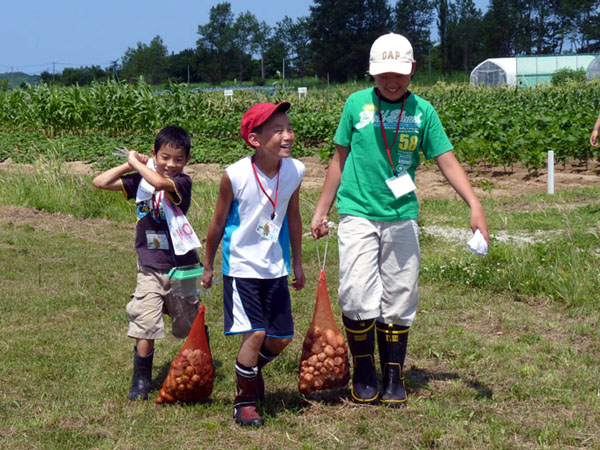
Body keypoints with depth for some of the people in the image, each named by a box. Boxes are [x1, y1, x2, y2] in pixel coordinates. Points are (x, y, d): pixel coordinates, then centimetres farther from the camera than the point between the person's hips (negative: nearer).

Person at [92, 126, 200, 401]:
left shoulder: (182, 182, -14)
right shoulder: (141, 180, 0)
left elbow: (159, 182, -36)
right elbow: (100, 182, -1)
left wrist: (135, 162, -21)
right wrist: (130, 165, -8)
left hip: (181, 267, -2)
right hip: (150, 268, 2)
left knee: (191, 326, 14)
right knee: (144, 325, -7)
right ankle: (141, 380, 5)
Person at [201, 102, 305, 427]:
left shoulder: (294, 172, -6)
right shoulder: (235, 176, -18)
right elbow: (218, 223, -4)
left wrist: (297, 262, 17)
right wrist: (208, 266, 5)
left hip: (275, 269, 5)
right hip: (241, 267, -5)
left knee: (282, 337, 6)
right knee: (255, 333, -13)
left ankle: (253, 370, 38)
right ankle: (244, 400, 8)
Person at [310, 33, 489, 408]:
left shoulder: (422, 111, 4)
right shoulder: (357, 104, 2)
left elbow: (448, 161, 3)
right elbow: (340, 159, 11)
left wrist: (474, 204, -10)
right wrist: (322, 211, 12)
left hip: (402, 217, 1)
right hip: (358, 213, -1)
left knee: (399, 301, 4)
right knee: (358, 296, -11)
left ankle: (394, 377, 19)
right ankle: (364, 375, 7)